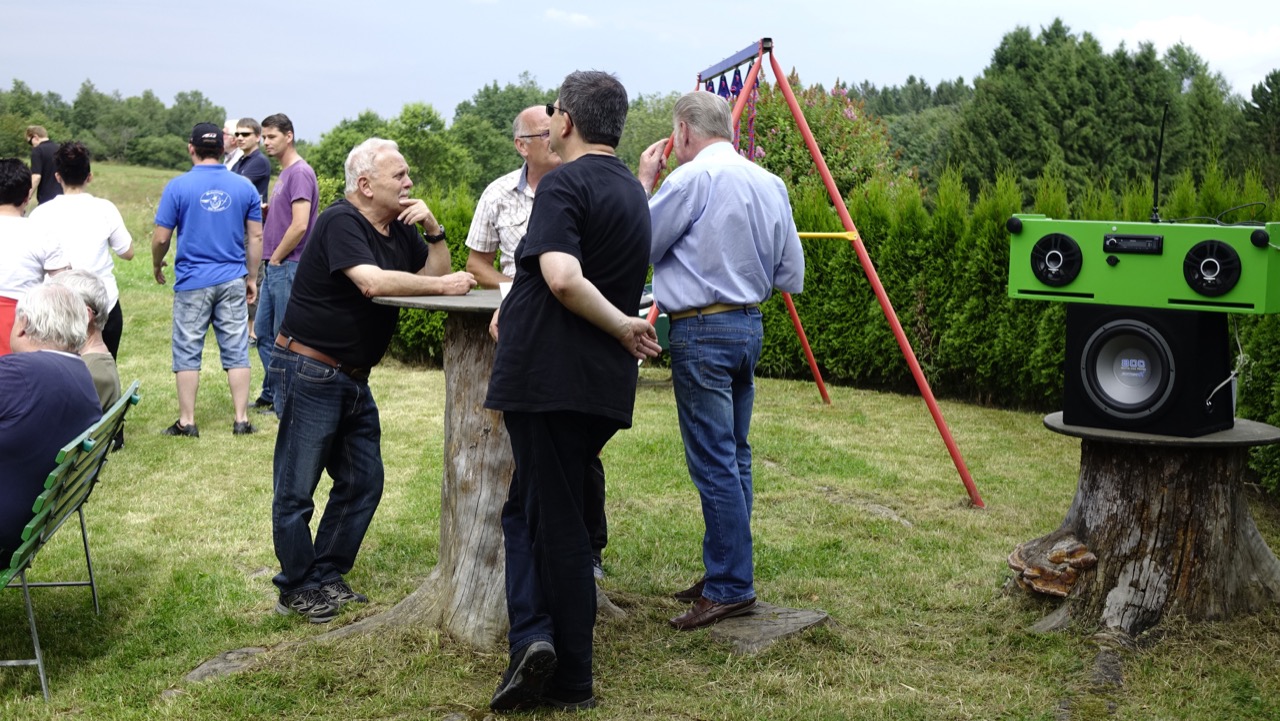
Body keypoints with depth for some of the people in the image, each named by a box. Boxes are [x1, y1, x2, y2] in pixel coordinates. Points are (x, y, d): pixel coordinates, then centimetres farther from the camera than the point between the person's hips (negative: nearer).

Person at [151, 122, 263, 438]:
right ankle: (241, 419, 9)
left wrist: (157, 266, 15)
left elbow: (161, 237, -4)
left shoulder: (178, 187, -6)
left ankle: (186, 421, 10)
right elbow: (256, 237, 4)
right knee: (237, 351, 7)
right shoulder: (244, 187, 2)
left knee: (188, 352, 6)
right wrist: (252, 277, 14)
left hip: (193, 281, -2)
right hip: (233, 280, 2)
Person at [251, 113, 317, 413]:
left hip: (289, 267, -10)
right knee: (263, 331, 15)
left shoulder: (300, 173, -15)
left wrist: (276, 257, -13)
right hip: (274, 267, 10)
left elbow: (299, 225, -23)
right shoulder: (284, 174, 15)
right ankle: (271, 394, 24)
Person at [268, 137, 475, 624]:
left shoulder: (398, 228, 10)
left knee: (362, 483, 12)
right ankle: (297, 590, 12)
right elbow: (372, 281, -31)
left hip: (352, 378, 9)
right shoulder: (341, 222, -17)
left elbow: (436, 272, 13)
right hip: (309, 370, -9)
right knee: (296, 491, 1)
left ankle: (327, 578, 24)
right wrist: (441, 286, -22)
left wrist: (434, 230, -4)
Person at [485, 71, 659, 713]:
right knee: (527, 508, 16)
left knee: (554, 520, 1)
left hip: (548, 374, -7)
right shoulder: (633, 192, 18)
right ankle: (538, 641, 11)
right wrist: (516, 309, 23)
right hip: (604, 385, 8)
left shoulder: (564, 184, -10)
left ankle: (570, 679, 1)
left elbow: (563, 278, -26)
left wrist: (622, 326, -14)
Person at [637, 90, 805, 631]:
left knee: (714, 463, -4)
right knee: (734, 458, 14)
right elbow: (791, 277, 10)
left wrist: (644, 183, 4)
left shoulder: (692, 178, -13)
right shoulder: (771, 184, 8)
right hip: (750, 324, 8)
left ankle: (731, 589, 0)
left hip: (703, 330, -8)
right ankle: (724, 574, 23)